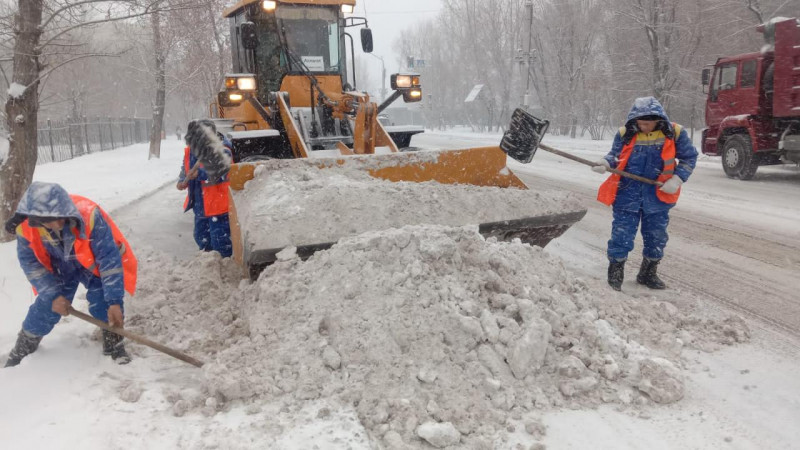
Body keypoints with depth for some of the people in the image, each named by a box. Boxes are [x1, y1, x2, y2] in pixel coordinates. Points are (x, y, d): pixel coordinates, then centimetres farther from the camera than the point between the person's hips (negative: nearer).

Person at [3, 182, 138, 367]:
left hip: (93, 264, -2)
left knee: (105, 302, -18)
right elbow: (30, 262, -13)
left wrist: (114, 302, -35)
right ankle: (21, 350, 27)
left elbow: (109, 258, -35)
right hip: (60, 267, 3)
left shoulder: (89, 215, -41)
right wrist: (53, 295, -21)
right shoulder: (26, 227, -29)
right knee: (45, 305, 1)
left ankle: (114, 345, 5)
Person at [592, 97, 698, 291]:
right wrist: (606, 163, -14)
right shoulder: (625, 133, -2)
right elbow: (615, 155, 9)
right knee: (622, 234, -1)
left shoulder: (674, 133, -4)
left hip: (657, 196, 1)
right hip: (627, 194, -1)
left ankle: (648, 273, 32)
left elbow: (689, 157, 4)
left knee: (656, 236, 13)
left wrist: (677, 179, -9)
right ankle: (615, 275, 12)